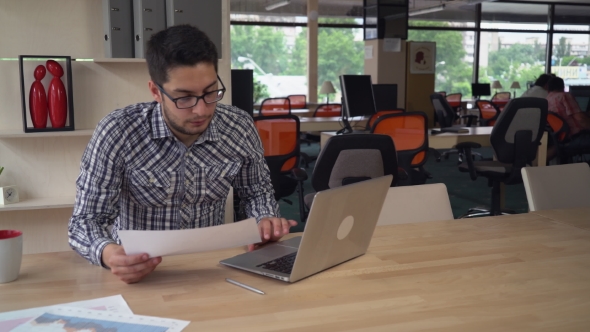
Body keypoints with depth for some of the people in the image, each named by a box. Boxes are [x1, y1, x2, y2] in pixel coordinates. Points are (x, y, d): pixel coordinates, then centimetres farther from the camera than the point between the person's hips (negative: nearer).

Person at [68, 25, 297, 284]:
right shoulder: (118, 132, -16)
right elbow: (86, 220, -13)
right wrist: (108, 253, -35)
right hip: (138, 274, -1)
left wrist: (266, 220, -12)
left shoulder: (240, 128, -7)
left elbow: (257, 191, 9)